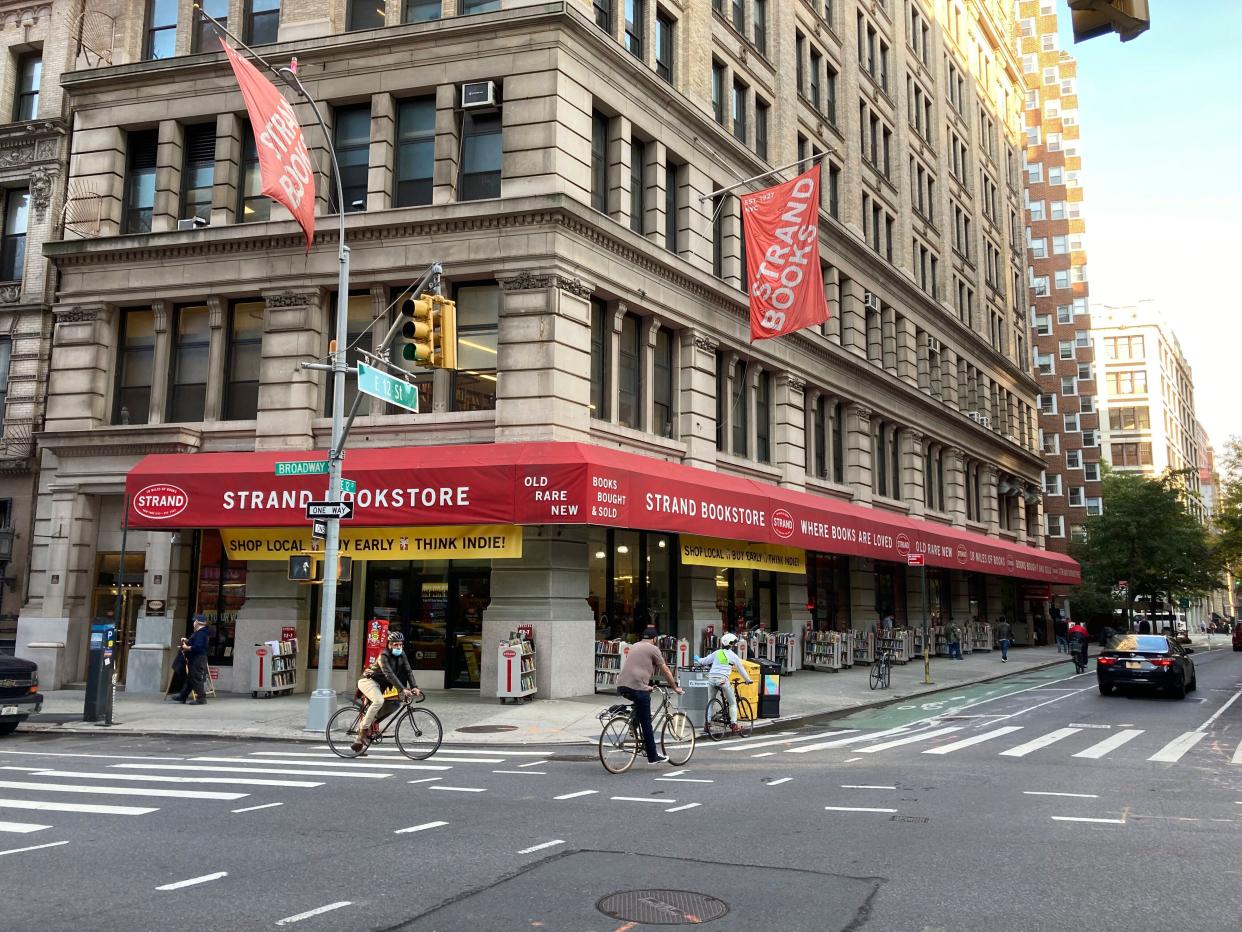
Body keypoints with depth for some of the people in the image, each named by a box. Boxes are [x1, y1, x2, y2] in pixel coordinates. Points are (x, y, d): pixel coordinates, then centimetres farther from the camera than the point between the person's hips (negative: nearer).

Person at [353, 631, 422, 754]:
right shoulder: (383, 657, -24)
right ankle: (363, 730, -23)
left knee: (371, 710, 7)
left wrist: (414, 687, -22)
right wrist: (403, 689, -43)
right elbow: (389, 675, -35)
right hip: (368, 681, -8)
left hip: (378, 684, 8)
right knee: (379, 701, -33)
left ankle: (360, 741, 15)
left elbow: (408, 671, -7)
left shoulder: (401, 655, -3)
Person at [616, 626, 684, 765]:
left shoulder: (635, 647, 24)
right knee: (646, 723, 1)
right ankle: (653, 756, 6)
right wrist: (675, 687, 17)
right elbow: (666, 671, 6)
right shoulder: (653, 649, 3)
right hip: (637, 687, -7)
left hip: (622, 686, 7)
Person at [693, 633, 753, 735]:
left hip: (711, 679, 3)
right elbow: (741, 670, 15)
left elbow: (704, 660, 20)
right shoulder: (733, 656, 7)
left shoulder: (716, 653, 14)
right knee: (733, 703, 10)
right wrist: (748, 680, 29)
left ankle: (706, 722, 12)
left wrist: (697, 659, 42)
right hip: (723, 680, -3)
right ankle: (734, 724, 3)